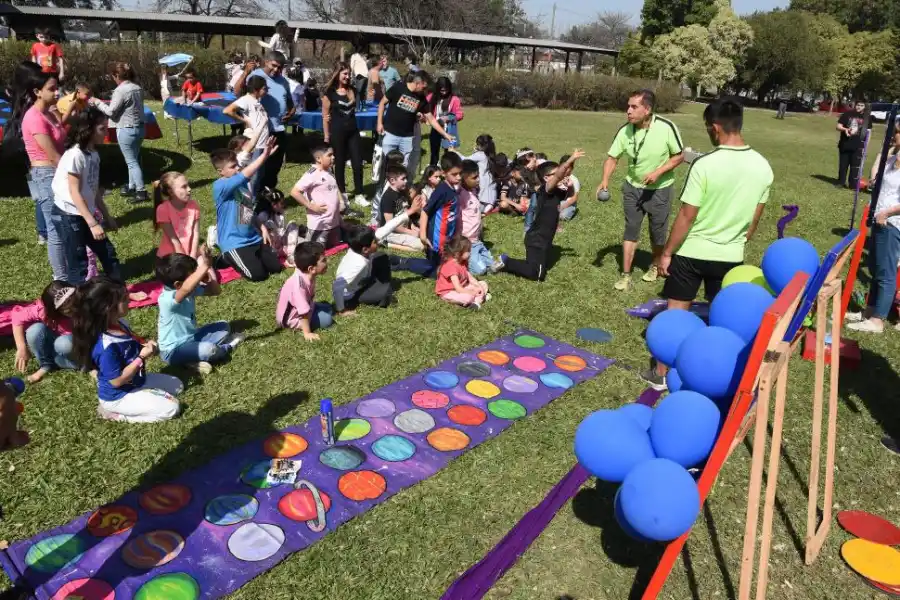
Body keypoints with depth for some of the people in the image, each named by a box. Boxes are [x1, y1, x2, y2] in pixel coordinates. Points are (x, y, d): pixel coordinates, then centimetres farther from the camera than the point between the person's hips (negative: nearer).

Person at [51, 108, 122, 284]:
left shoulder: (94, 154, 5)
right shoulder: (75, 155, -19)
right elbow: (75, 193, -20)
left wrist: (107, 217, 14)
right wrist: (93, 224, -22)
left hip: (84, 214, 8)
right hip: (67, 216, -8)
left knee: (108, 252, 14)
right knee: (78, 264, -2)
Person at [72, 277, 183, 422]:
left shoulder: (120, 322, -7)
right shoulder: (106, 346, -34)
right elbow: (117, 381, -26)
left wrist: (146, 345, -7)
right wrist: (142, 357, -25)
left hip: (137, 381, 9)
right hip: (118, 396, -9)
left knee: (177, 385, 13)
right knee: (171, 408, -11)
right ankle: (116, 413, -2)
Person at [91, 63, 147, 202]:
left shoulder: (120, 90, -16)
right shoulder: (138, 88, 7)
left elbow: (111, 112, -13)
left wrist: (97, 103, 2)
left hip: (126, 130, -8)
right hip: (139, 127, 8)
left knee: (131, 161, -3)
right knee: (134, 159, 16)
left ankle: (141, 192, -3)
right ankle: (132, 187, 26)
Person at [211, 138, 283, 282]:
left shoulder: (243, 183, 7)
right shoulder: (220, 186, -18)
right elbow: (244, 175, -32)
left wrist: (263, 228, 3)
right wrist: (264, 155, -36)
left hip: (254, 238, 7)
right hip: (234, 243, -7)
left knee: (276, 267, -1)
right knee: (258, 274, -15)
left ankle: (249, 256, 23)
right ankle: (229, 258, 10)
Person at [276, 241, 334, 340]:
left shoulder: (307, 275, -12)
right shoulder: (298, 285, -38)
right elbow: (304, 313, -34)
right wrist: (307, 333, -29)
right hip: (292, 318, -9)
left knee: (328, 309, 13)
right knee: (327, 319, -13)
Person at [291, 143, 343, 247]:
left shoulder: (328, 172, 7)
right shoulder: (312, 174, -19)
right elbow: (294, 192, -24)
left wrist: (340, 202, 10)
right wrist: (312, 206, -21)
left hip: (334, 221, 8)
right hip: (319, 223, -8)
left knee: (335, 245, 23)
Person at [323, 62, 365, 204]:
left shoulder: (353, 91, 6)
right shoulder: (330, 93, -7)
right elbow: (325, 115, -5)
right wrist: (326, 136, -6)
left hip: (353, 131, 4)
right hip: (337, 132, -4)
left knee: (358, 163, 1)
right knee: (340, 163, 6)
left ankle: (359, 195, 10)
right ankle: (342, 194, 17)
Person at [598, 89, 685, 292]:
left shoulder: (666, 127, -21)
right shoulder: (625, 130, -14)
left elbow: (679, 156, -10)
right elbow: (612, 157, -8)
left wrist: (657, 172, -23)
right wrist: (605, 180, -25)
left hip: (659, 189, -2)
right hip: (633, 188, 2)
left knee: (657, 232, 11)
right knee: (631, 230, 3)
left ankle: (656, 265, 37)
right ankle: (626, 275, 10)